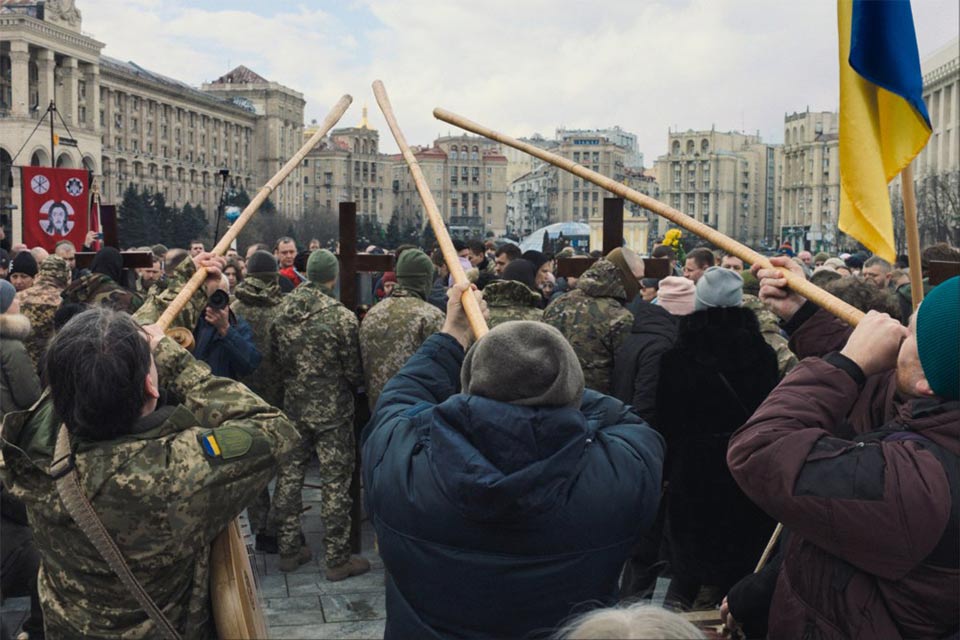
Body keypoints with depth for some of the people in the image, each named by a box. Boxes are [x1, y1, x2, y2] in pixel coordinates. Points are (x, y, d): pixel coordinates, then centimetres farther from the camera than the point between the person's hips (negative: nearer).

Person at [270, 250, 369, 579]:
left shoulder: (282, 312, -2)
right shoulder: (341, 317, -18)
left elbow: (275, 357, 7)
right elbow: (354, 370, -12)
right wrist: (351, 384, 10)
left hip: (293, 407, 5)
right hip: (332, 410, -5)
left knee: (289, 475, 16)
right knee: (335, 483, 4)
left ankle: (288, 549, 27)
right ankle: (337, 559, 11)